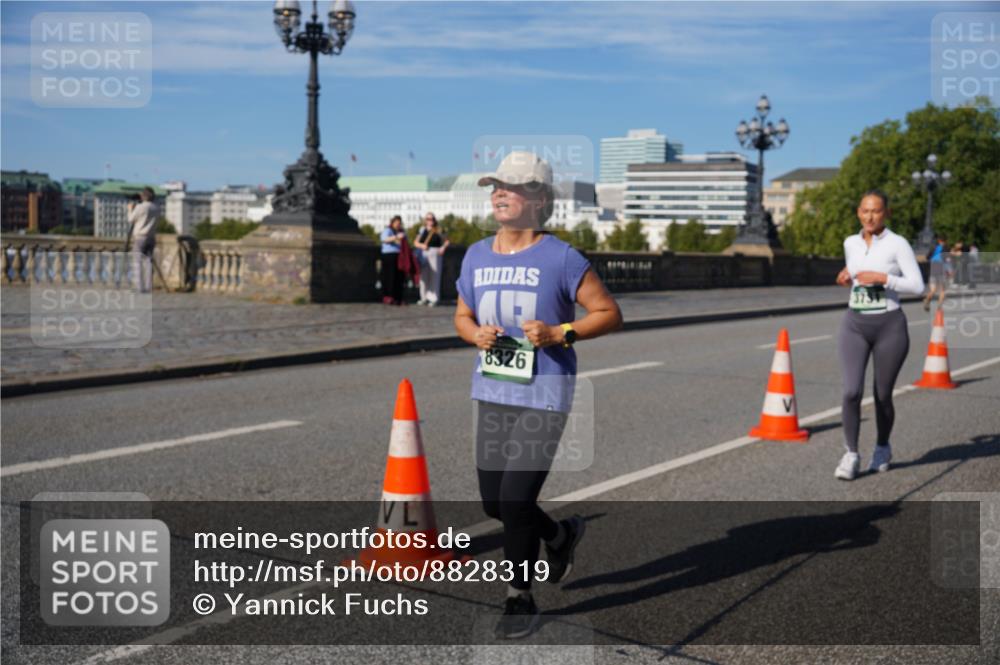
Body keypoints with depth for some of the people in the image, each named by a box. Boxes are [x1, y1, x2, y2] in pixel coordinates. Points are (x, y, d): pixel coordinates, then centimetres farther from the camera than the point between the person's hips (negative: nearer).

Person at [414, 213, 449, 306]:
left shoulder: (438, 231, 4)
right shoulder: (422, 230, 10)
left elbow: (447, 241, 9)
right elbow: (416, 243, 8)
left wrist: (443, 247, -10)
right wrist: (421, 245, -12)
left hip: (435, 254, -3)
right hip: (424, 254, 3)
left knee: (434, 276, -5)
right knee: (424, 276, 4)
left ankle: (434, 299, -3)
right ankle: (424, 298, 13)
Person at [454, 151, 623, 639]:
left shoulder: (560, 259, -9)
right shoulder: (476, 256, 7)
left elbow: (609, 314, -6)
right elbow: (462, 316, 18)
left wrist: (559, 334, -19)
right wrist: (476, 335, -4)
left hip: (543, 394, -6)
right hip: (490, 392, 6)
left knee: (515, 499, -6)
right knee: (493, 502, 12)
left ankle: (520, 600, 16)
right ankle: (560, 535, 41)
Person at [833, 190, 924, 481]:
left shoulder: (898, 244, -7)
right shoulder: (851, 243, 7)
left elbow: (917, 285, -11)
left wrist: (882, 277, -21)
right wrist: (847, 276, 1)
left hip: (889, 327, -3)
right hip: (854, 326, 3)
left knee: (882, 396, 7)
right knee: (852, 391, -14)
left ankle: (882, 447, 33)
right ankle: (851, 455, 0)